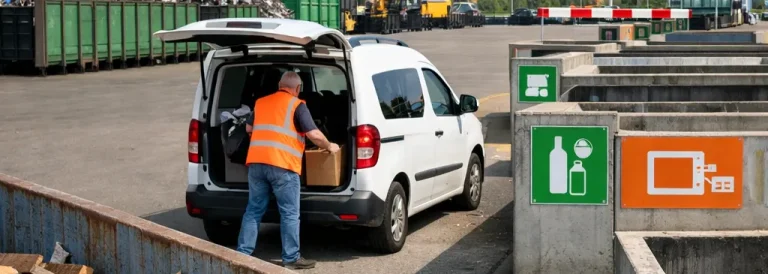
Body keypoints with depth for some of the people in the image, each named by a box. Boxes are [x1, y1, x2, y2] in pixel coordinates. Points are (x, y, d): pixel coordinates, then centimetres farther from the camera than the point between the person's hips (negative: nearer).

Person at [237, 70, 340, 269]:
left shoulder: (260, 102, 20)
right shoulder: (297, 105, 1)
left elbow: (249, 128, 35)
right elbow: (314, 135, -5)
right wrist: (329, 147, 13)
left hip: (256, 162, 6)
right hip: (282, 165, -6)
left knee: (254, 210, 13)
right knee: (289, 214, 3)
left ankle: (242, 254, 14)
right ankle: (291, 258, 5)